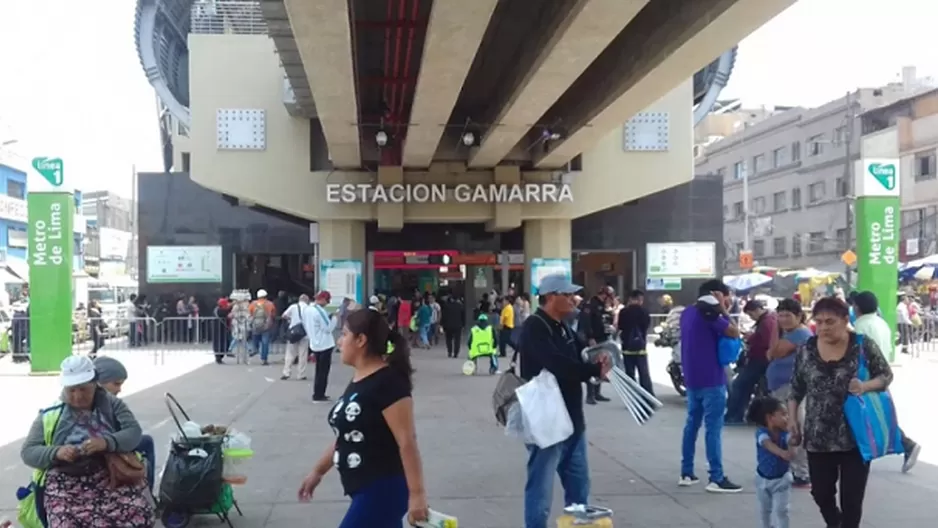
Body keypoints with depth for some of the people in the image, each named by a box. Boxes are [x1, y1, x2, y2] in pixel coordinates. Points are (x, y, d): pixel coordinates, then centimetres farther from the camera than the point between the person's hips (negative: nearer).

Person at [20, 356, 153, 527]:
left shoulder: (111, 404, 11)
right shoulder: (50, 414, 9)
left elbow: (134, 433, 0)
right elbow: (28, 452, 7)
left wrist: (107, 442, -20)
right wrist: (56, 452, -13)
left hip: (111, 475, 0)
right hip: (66, 481, 0)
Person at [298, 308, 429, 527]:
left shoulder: (388, 382, -18)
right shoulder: (357, 381, 11)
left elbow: (407, 442, -21)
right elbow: (345, 436, 21)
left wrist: (417, 493, -22)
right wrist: (318, 471, 24)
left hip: (383, 489, -9)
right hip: (364, 489, 9)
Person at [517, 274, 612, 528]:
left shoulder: (563, 327, 13)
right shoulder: (534, 328, -16)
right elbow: (558, 364, -29)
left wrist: (600, 359, -5)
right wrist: (596, 370, -19)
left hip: (571, 419, 9)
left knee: (579, 486, 19)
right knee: (541, 490, -2)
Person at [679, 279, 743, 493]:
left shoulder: (688, 312, 13)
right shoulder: (708, 313, -14)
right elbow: (734, 332, -17)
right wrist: (723, 311, -8)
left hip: (692, 378, 9)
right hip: (711, 380, -9)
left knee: (692, 423, 14)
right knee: (713, 427, -6)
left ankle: (686, 473, 17)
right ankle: (716, 479, -5)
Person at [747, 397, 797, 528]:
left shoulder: (784, 433, -19)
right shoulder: (762, 433, -25)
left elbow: (793, 441, -40)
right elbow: (768, 445, -47)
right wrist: (782, 453, -67)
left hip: (781, 478, 0)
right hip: (763, 478, 0)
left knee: (781, 510, -5)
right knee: (765, 510, 19)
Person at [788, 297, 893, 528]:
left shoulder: (863, 345, -7)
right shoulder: (806, 350, 0)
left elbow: (886, 375, 0)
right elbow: (796, 389, 9)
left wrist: (866, 386, -19)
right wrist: (792, 418, 1)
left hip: (856, 435, -2)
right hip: (818, 438, 3)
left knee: (852, 496, 3)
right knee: (821, 492, 10)